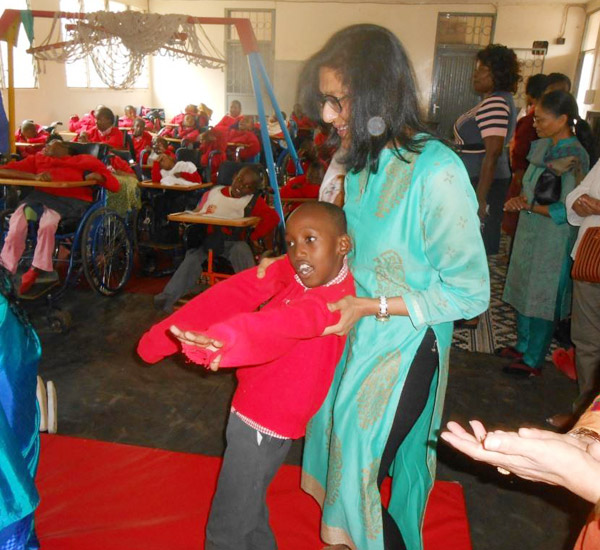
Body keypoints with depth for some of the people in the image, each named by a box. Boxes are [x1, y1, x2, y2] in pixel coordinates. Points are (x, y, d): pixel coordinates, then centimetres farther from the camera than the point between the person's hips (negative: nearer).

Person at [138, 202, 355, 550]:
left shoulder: (336, 298, -26)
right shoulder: (289, 273, -5)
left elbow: (289, 321, -46)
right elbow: (234, 293, -13)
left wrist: (225, 339, -64)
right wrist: (165, 334, -21)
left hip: (266, 423, -8)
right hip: (251, 406, 8)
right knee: (247, 505, 29)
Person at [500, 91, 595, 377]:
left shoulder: (575, 157, -18)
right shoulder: (542, 146, 5)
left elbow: (567, 211, -20)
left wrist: (529, 206, -13)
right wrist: (518, 200, -5)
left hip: (554, 240, -8)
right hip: (529, 232, 8)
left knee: (542, 299, 4)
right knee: (522, 292, 17)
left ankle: (533, 361, 18)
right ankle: (523, 346, 36)